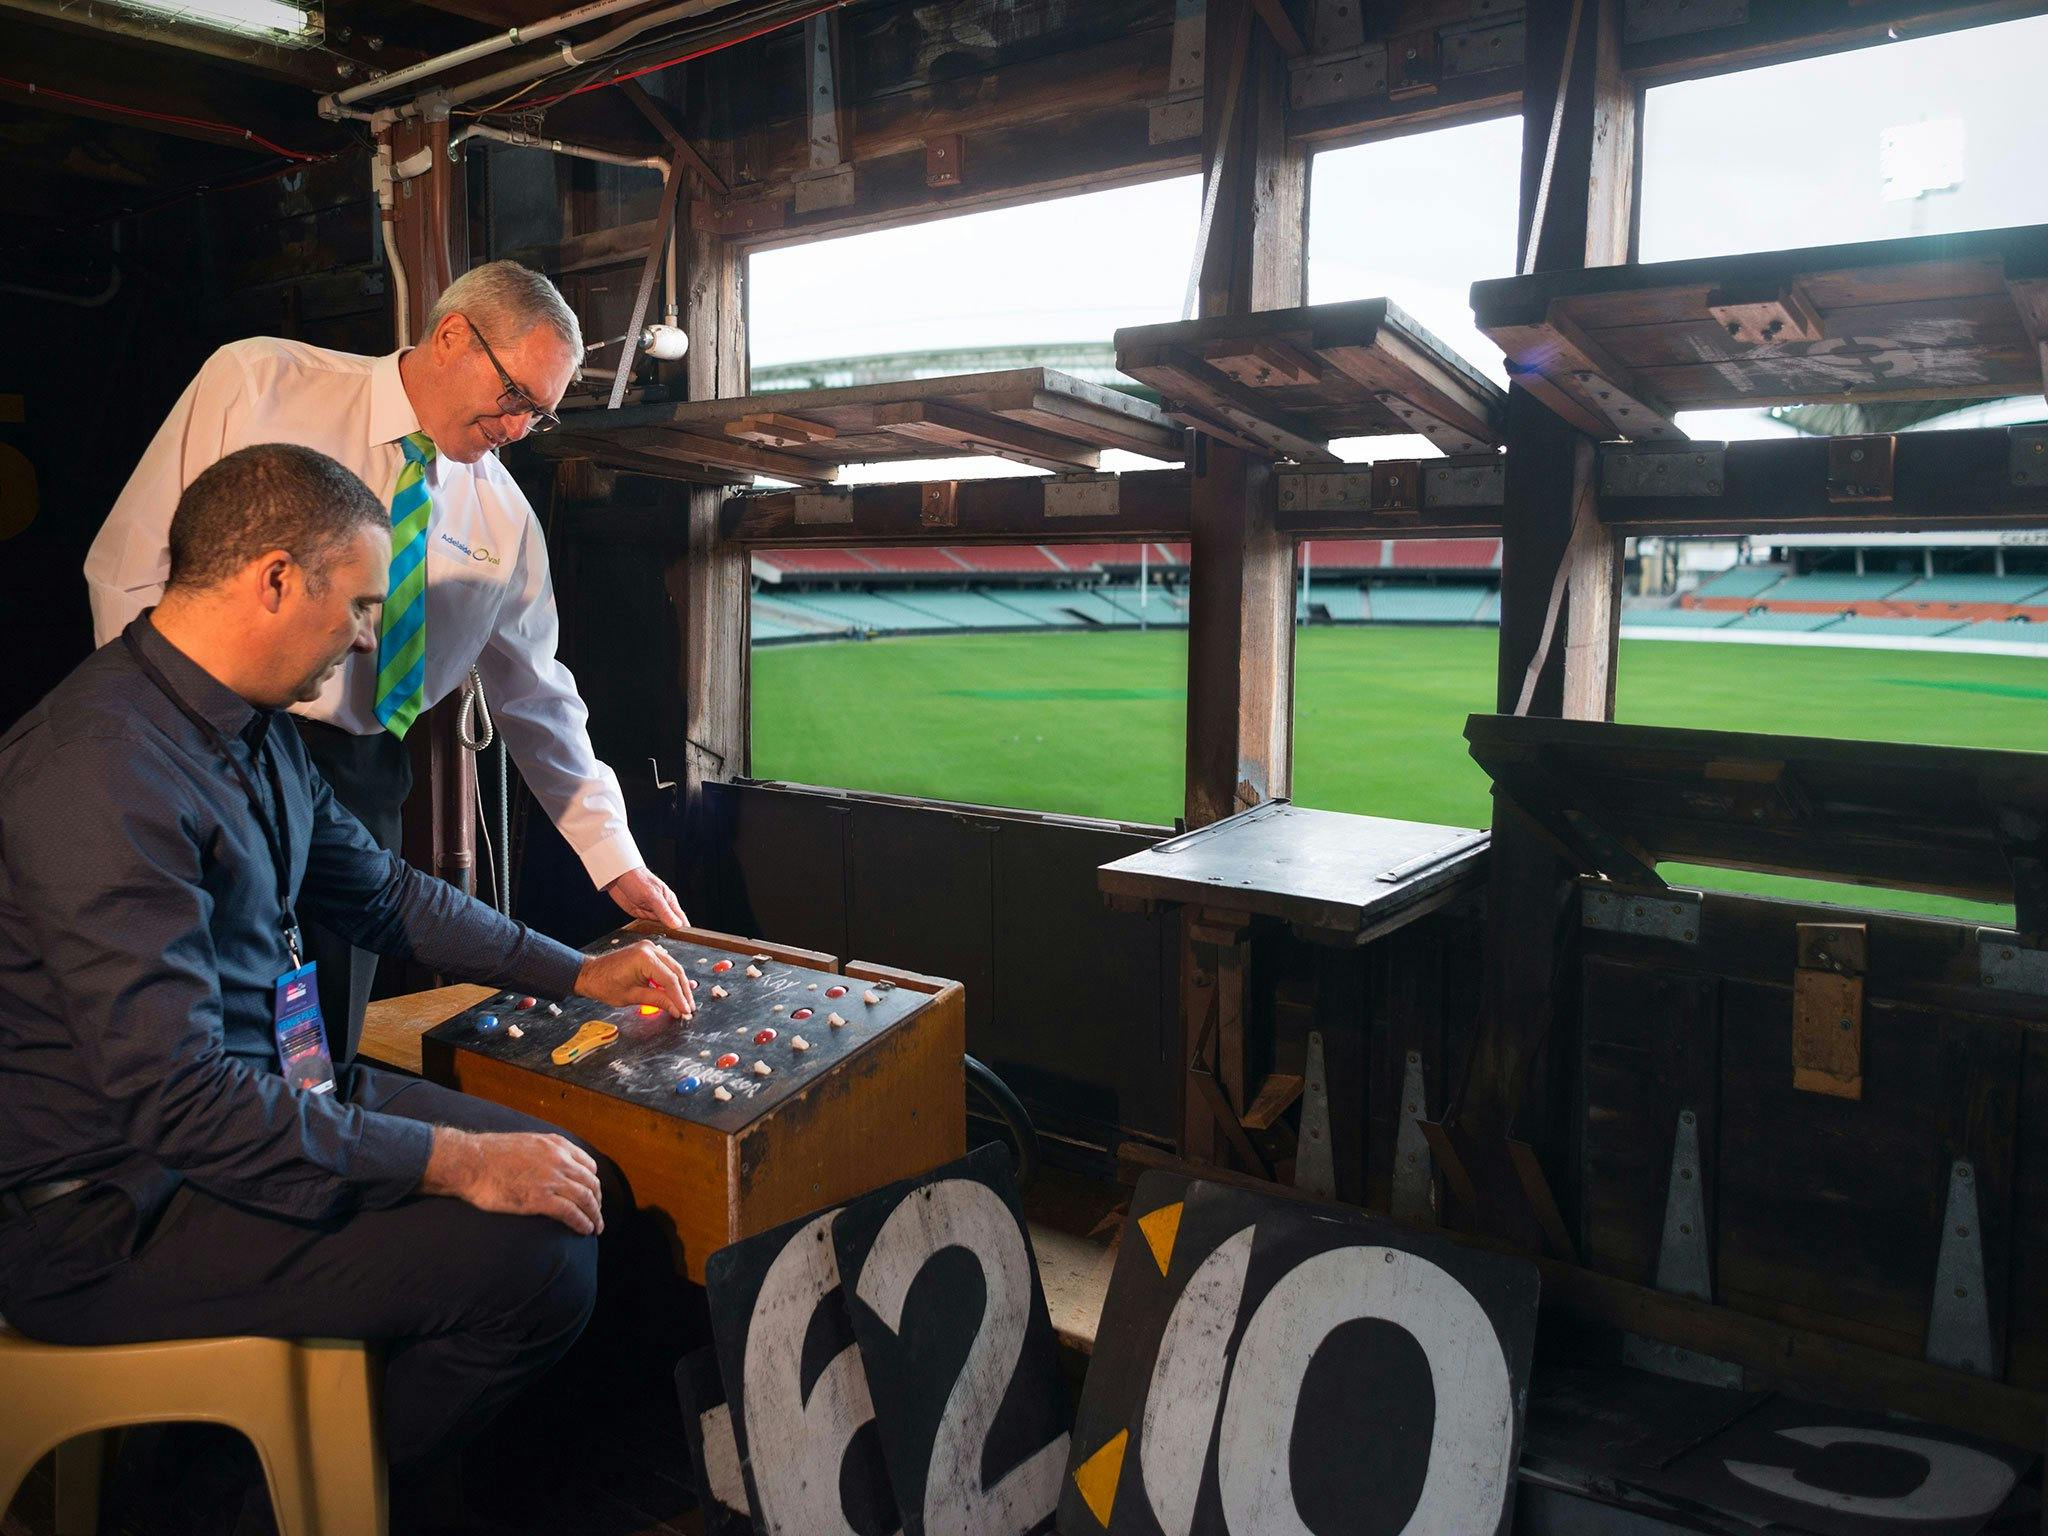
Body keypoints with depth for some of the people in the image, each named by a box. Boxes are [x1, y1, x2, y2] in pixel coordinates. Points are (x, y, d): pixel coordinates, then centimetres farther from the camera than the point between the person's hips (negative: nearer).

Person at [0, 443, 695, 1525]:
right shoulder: (103, 773, -26)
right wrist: (455, 1160, -25)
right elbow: (177, 1097, -30)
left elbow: (380, 892, 21)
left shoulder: (257, 731, 6)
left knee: (574, 1181, 5)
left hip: (252, 1095, 10)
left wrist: (576, 973, 17)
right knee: (537, 1262, -21)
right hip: (110, 1211, -10)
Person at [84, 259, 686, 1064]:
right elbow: (133, 563, -3)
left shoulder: (504, 519, 5)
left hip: (357, 784, 4)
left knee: (323, 1053, 6)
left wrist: (614, 860, 10)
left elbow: (537, 694, 12)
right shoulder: (256, 383, -4)